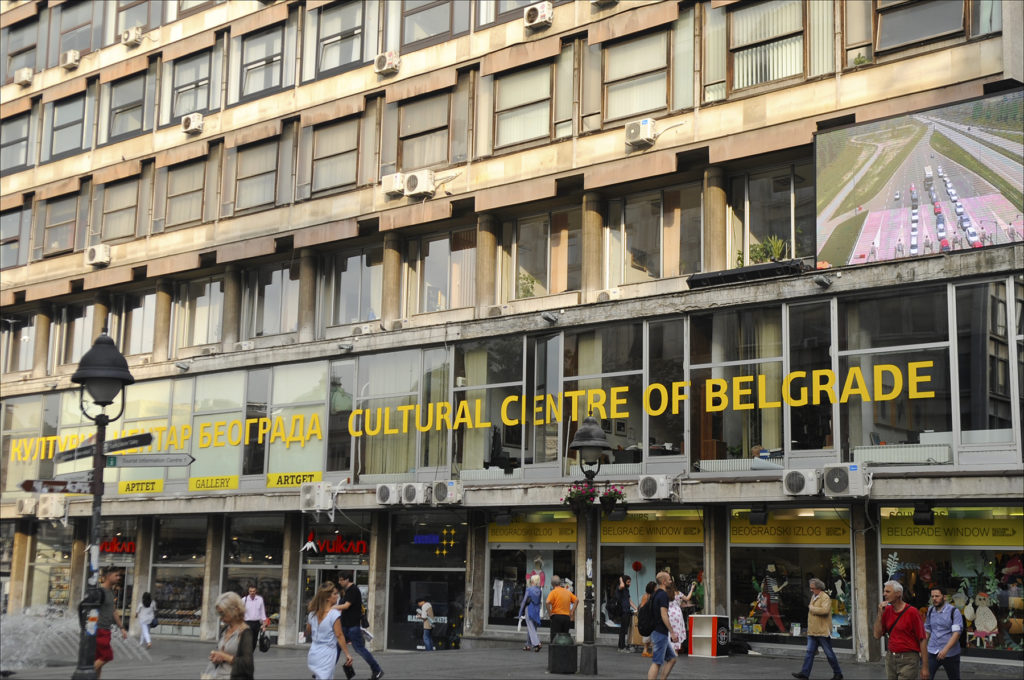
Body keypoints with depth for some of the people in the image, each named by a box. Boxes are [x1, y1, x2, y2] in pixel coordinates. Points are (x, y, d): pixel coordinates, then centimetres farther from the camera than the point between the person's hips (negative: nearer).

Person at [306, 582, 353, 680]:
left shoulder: (312, 614, 3)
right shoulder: (334, 614, -15)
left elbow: (307, 634, 13)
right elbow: (339, 636, -16)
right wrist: (347, 654, -11)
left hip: (313, 653, 6)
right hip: (327, 655, -6)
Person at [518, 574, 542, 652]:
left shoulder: (529, 589, -11)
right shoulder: (539, 590, 3)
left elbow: (524, 601, -7)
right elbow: (539, 602, 7)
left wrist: (521, 612, 0)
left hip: (529, 609, -5)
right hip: (536, 610, 5)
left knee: (531, 628, -4)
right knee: (531, 628, 15)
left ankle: (536, 643, -18)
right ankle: (528, 645, 20)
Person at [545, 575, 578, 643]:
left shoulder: (553, 592, -6)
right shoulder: (567, 591, 11)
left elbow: (548, 602, -21)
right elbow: (576, 600, 12)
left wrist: (550, 613, -11)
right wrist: (572, 611, 10)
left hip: (557, 616, -5)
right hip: (567, 616, 5)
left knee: (554, 637, -3)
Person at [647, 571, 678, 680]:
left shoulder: (655, 594, 15)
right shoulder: (663, 595, -14)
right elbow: (664, 615, -21)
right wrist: (672, 632, -17)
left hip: (656, 631, 10)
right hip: (661, 633, -10)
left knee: (672, 658, 14)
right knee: (656, 663, -8)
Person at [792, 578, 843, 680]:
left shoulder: (825, 597, -13)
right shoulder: (813, 597, 16)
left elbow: (824, 610, -29)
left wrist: (811, 608, -17)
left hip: (823, 631, -8)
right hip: (812, 632, 8)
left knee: (829, 653, 1)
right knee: (809, 652, 3)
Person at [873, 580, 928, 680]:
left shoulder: (912, 612, -11)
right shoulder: (887, 611, 7)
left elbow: (923, 640, -11)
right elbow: (877, 635, 4)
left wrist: (925, 667, -13)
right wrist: (880, 614, -7)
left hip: (908, 660, -6)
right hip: (890, 658, 6)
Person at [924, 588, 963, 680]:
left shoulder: (954, 611, -9)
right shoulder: (930, 611, 7)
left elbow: (957, 633, -16)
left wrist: (945, 649, -27)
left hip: (950, 653, -3)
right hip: (932, 652, 3)